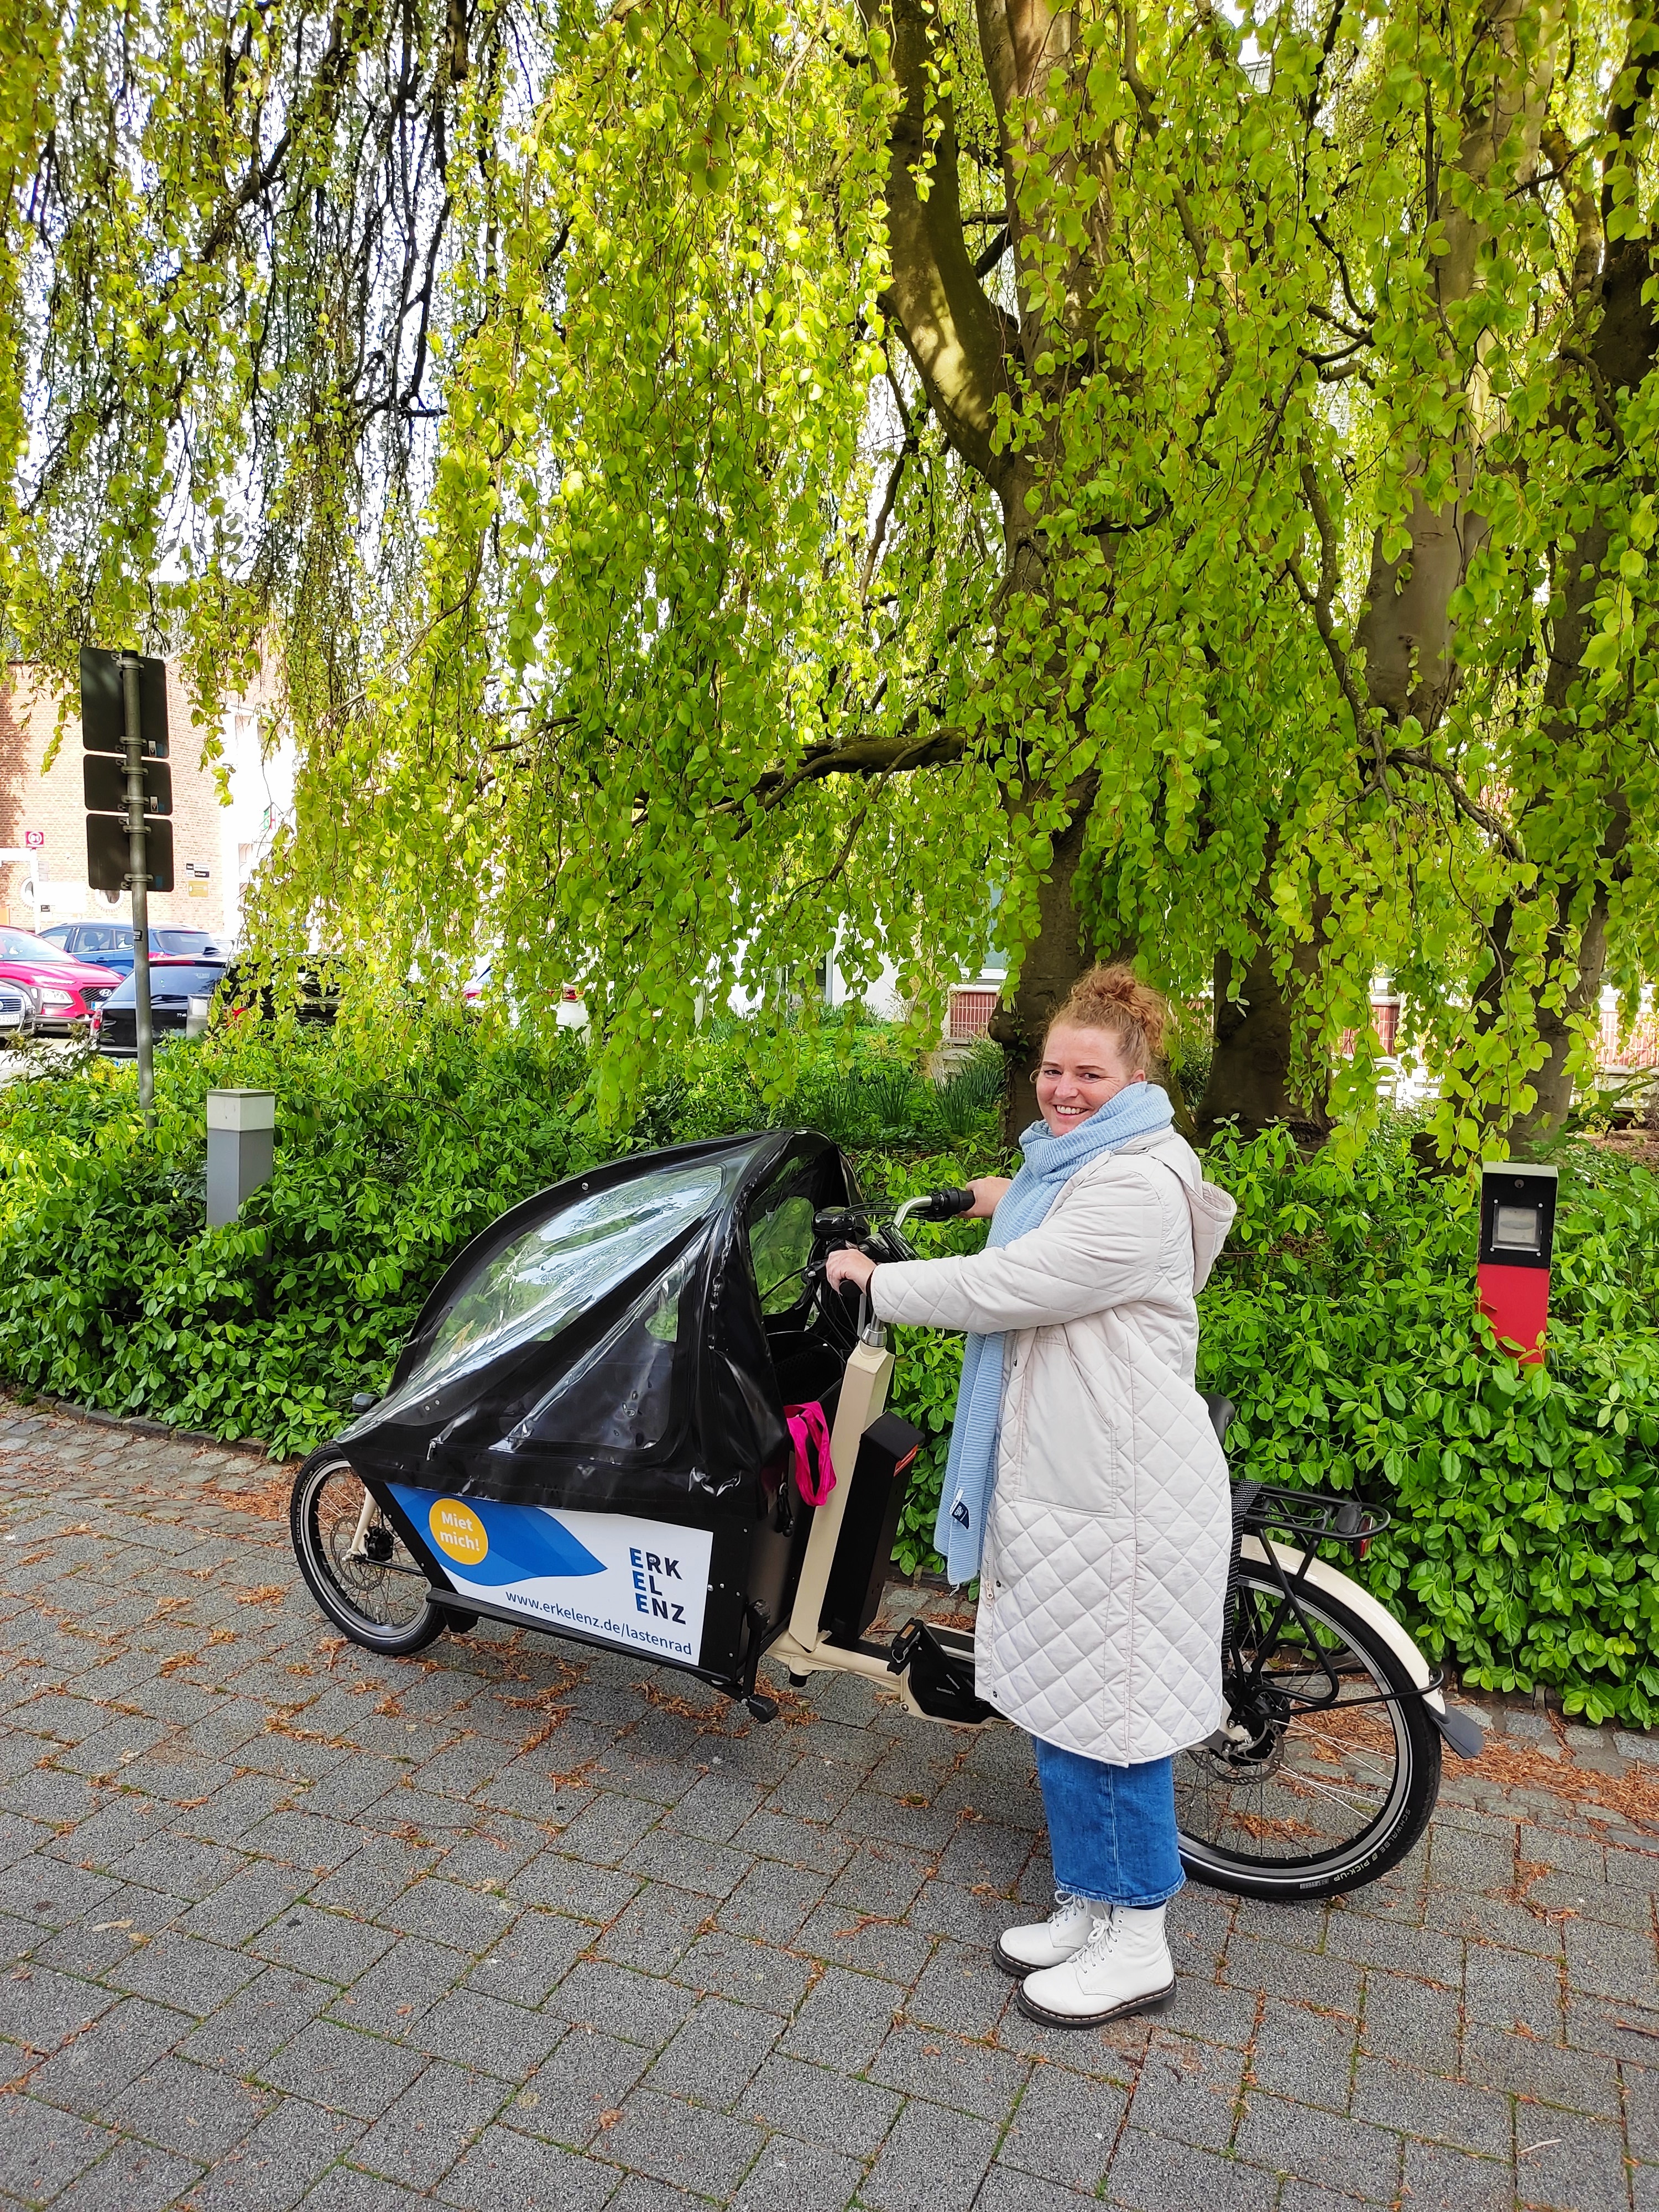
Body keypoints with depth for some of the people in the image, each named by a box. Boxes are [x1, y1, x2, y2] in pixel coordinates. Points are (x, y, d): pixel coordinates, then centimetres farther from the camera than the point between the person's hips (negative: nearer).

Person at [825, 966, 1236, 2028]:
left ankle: (1137, 1947, 21)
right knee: (1056, 1699, 17)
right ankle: (1088, 1906, 34)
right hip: (1057, 1474, 10)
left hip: (1120, 1495, -10)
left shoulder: (1137, 1187, -19)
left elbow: (1005, 1288, -23)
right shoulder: (1065, 1165, 13)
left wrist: (876, 1279, -12)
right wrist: (1011, 1204, 39)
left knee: (1110, 1708, 2)